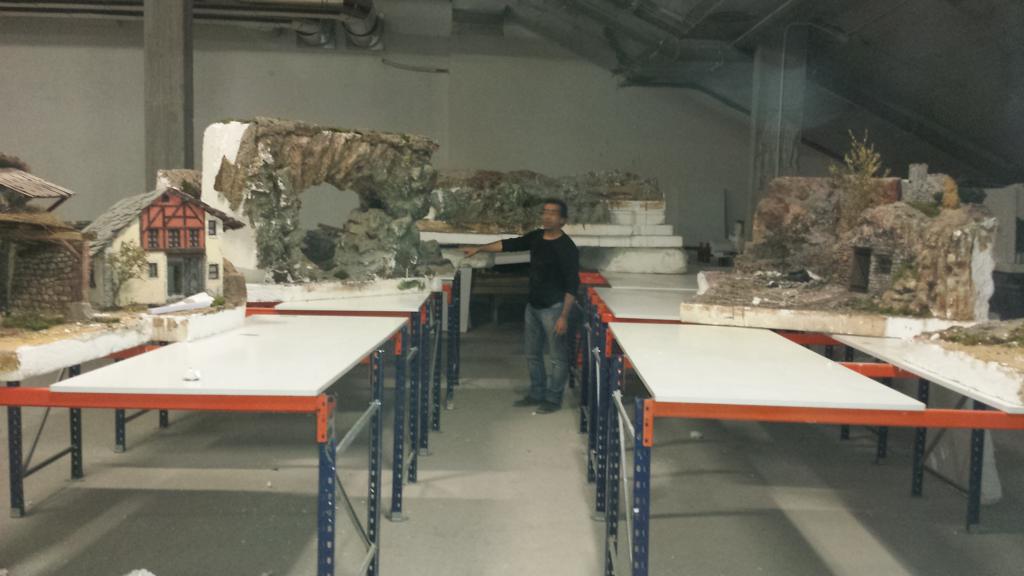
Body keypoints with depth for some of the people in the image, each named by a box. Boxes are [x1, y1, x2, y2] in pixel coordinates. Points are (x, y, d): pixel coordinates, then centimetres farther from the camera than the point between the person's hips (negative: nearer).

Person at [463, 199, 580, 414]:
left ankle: (553, 399, 18)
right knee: (532, 354, 17)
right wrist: (479, 248, 7)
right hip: (533, 305, 8)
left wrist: (564, 316, -21)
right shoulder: (536, 237, 3)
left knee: (557, 356, 5)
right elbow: (509, 244, 13)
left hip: (554, 308, -8)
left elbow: (572, 286, -18)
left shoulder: (567, 248, -17)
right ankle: (537, 394, 31)